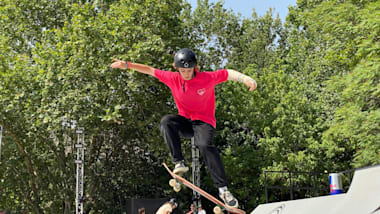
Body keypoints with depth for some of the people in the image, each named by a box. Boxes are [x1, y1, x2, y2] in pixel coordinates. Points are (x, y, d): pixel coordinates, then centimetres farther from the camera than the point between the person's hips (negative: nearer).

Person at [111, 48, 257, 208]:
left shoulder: (207, 78, -12)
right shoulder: (173, 79, -4)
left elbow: (228, 73, -8)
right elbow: (150, 70, 2)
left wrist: (245, 78, -27)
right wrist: (126, 65, -1)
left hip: (204, 122, -3)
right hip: (185, 121, 3)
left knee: (205, 145, -33)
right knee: (166, 121, -29)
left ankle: (223, 189, -27)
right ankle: (179, 163, -27)